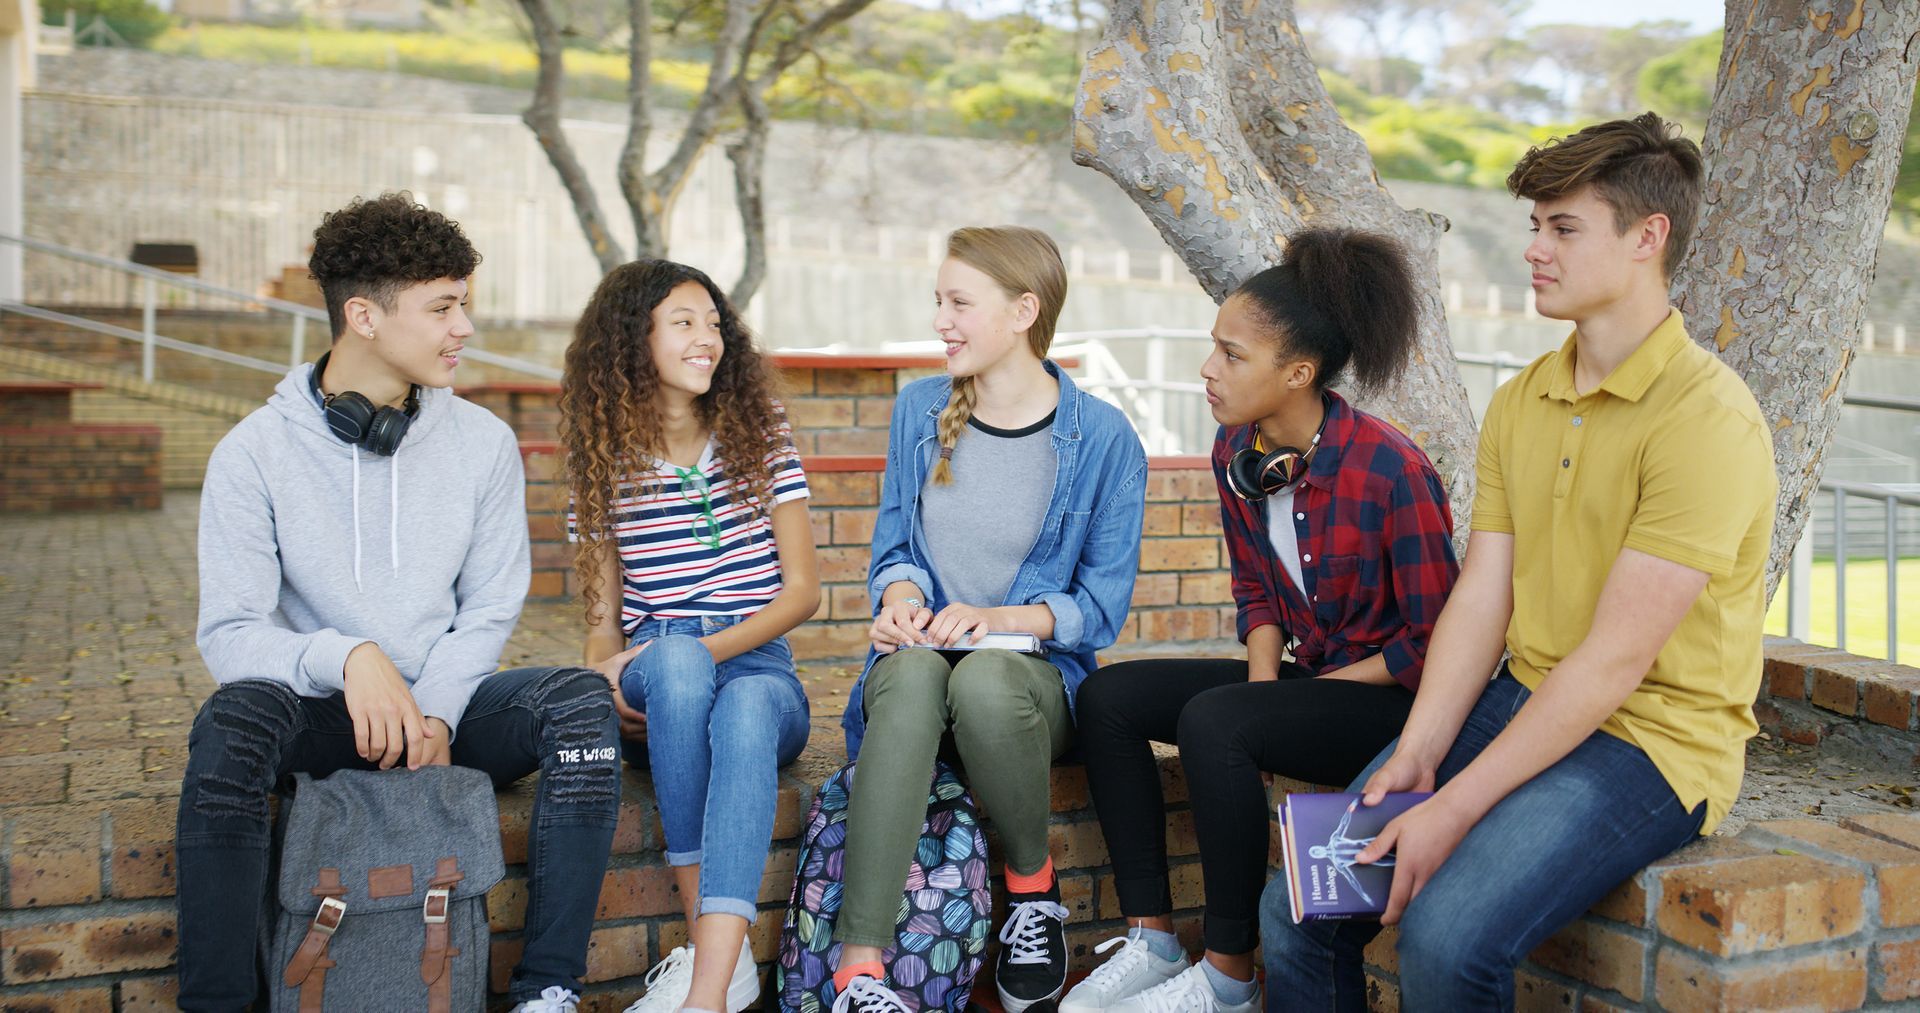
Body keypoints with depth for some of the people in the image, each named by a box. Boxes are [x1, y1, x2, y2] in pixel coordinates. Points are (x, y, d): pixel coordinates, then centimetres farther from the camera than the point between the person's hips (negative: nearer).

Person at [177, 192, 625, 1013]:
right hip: (321, 714, -2)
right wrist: (346, 657, -30)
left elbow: (488, 613, 4)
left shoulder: (482, 442, 2)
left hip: (445, 706, 2)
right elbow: (229, 635, -10)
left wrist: (434, 710, -15)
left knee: (581, 700, -26)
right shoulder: (257, 451, -5)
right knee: (235, 716, -34)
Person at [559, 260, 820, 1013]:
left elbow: (801, 589, 4)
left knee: (746, 709, -38)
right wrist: (606, 684, -12)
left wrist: (708, 649, -12)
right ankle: (720, 952, -35)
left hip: (759, 672, -1)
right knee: (673, 655, -37)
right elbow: (603, 615, 11)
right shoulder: (605, 462, 12)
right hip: (656, 690, 1)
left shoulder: (758, 438, 9)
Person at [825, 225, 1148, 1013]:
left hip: (1036, 668, -2)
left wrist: (996, 619, -18)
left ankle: (1032, 885, -9)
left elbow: (1103, 602, -2)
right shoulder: (919, 409, 9)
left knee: (985, 677, -39)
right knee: (912, 672, -36)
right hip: (920, 650, 2)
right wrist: (901, 600, -9)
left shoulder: (1102, 438, -3)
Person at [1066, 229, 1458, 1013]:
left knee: (1211, 721, -30)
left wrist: (1298, 695, -15)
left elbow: (1433, 640, -17)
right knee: (1108, 696, -7)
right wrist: (1263, 682, -7)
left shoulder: (1389, 469, -23)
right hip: (1305, 679, 8)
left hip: (1394, 700, -8)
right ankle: (1153, 939, -4)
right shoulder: (1236, 452, -1)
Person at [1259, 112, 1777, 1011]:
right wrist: (1414, 758, -9)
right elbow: (1480, 601, 5)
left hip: (1651, 737, -7)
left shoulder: (1707, 419, -16)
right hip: (1524, 703, 7)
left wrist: (1455, 809, -21)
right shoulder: (1519, 403, 10)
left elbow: (1616, 660, -20)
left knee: (1448, 936, -28)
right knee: (1297, 909, -5)